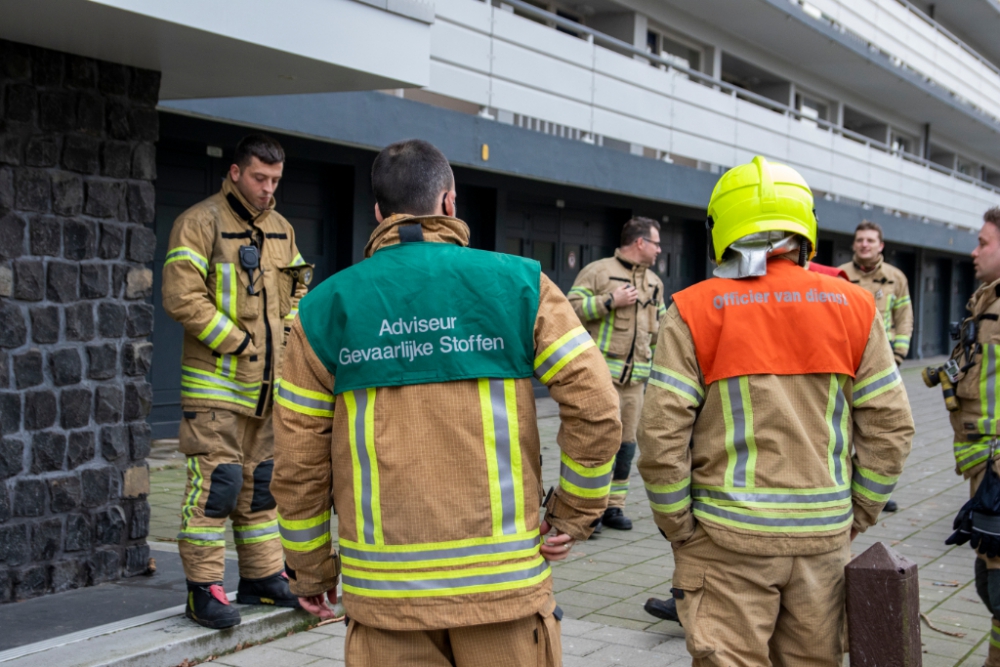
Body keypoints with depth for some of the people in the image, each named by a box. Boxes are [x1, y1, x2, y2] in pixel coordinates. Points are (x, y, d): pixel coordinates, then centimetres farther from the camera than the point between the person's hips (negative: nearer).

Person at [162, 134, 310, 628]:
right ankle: (203, 590, 2)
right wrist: (238, 342, -16)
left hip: (267, 384, 7)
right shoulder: (200, 223, -9)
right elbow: (181, 297, -17)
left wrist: (288, 333, 5)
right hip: (217, 384, -7)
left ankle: (263, 578, 25)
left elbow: (296, 289, 23)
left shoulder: (280, 229, 13)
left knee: (262, 483, 14)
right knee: (216, 481, -8)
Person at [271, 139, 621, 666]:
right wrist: (574, 516, 6)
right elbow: (596, 410, -6)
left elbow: (297, 459, 3)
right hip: (503, 580, -1)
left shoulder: (327, 306, 3)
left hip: (384, 589, 1)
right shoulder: (517, 284, -1)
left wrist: (309, 568, 15)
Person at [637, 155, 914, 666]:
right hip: (825, 536, 3)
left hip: (728, 538, -3)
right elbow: (890, 426, 3)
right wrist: (857, 515, 12)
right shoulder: (852, 307, 2)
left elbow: (662, 433, -11)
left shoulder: (695, 311, -7)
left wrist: (678, 527, 0)